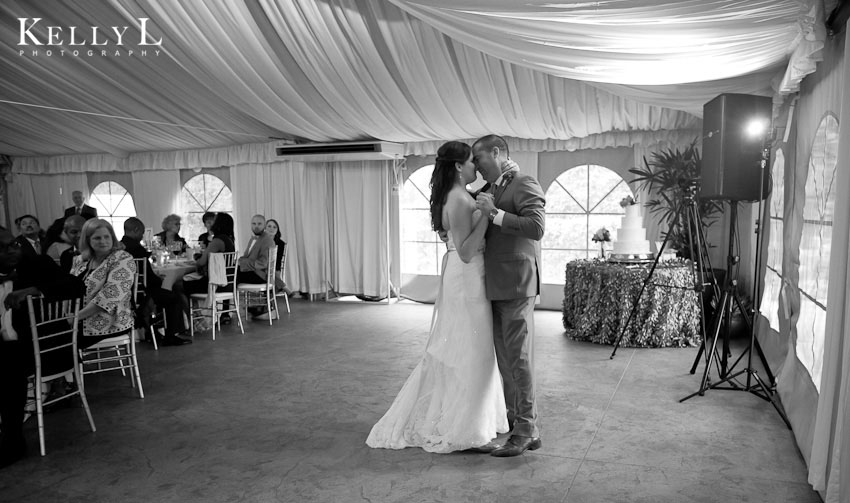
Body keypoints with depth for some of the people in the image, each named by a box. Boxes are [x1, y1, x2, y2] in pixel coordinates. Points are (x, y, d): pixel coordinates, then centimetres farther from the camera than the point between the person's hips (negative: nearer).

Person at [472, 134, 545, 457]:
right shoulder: (492, 188, 16)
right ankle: (514, 416, 29)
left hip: (516, 285, -9)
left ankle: (527, 431, 5)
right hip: (495, 285, 9)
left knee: (518, 357, -4)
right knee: (504, 357, 15)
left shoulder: (525, 184, -9)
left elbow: (536, 228, -22)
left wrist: (494, 213, -21)